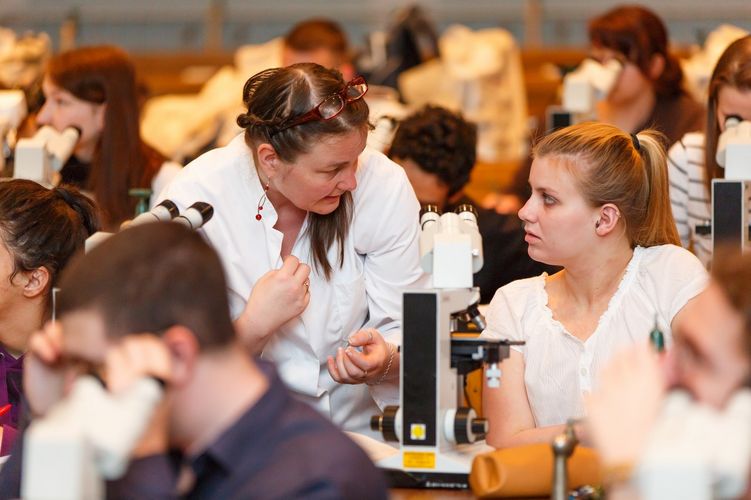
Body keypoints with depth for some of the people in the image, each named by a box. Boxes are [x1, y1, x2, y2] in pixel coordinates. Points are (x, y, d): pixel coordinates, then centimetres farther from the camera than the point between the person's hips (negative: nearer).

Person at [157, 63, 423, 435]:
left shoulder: (386, 187, -6)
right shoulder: (195, 201, -10)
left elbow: (407, 332, -3)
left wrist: (383, 363, -24)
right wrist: (255, 325, -25)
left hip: (359, 428, 1)